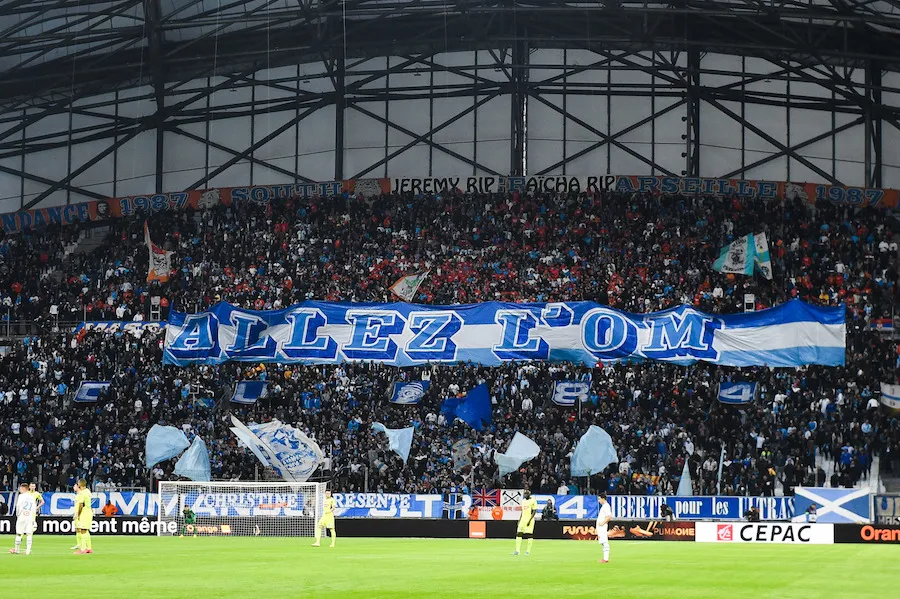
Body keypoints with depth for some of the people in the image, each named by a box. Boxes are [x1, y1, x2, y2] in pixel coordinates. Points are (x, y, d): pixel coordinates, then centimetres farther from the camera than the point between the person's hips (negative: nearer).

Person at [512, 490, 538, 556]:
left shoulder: (533, 501, -6)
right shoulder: (523, 501, 16)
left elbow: (534, 511, -11)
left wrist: (530, 520, -18)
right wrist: (519, 520, 15)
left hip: (529, 520, -7)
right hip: (523, 520, 7)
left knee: (529, 535, -5)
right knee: (519, 533, -1)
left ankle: (528, 551, 0)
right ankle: (517, 550, -1)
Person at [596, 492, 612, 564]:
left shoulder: (606, 506, -12)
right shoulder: (603, 506, 19)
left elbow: (609, 517, -22)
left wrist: (603, 523, -20)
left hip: (603, 527, -10)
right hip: (600, 528, 10)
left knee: (605, 543, -10)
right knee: (603, 543, 10)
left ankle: (606, 559, -13)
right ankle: (605, 558, 13)